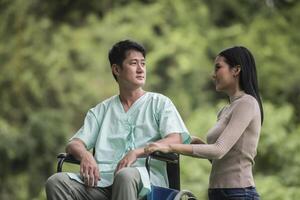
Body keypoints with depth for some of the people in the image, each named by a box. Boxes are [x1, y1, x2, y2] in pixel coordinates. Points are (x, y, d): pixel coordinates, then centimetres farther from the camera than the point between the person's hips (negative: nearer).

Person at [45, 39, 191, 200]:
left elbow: (176, 139, 0)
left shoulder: (159, 103, 17)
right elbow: (74, 143, 17)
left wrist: (136, 152, -16)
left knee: (125, 175, -41)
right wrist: (85, 154, -10)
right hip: (103, 180, 3)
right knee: (56, 181, -26)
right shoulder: (102, 110, 27)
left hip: (145, 181, -3)